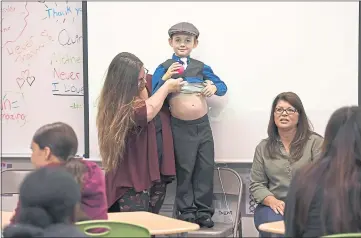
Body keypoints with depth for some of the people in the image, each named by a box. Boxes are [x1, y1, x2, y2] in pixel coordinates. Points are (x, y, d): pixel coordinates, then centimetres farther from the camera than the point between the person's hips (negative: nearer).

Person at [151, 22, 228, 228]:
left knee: (206, 168, 4)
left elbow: (223, 86, 13)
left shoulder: (201, 67, 8)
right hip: (180, 127, -3)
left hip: (203, 125, 3)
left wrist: (214, 87, -9)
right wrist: (166, 77, -18)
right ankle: (187, 210, 13)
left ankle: (204, 211, 13)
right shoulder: (164, 68, 0)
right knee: (184, 169, 3)